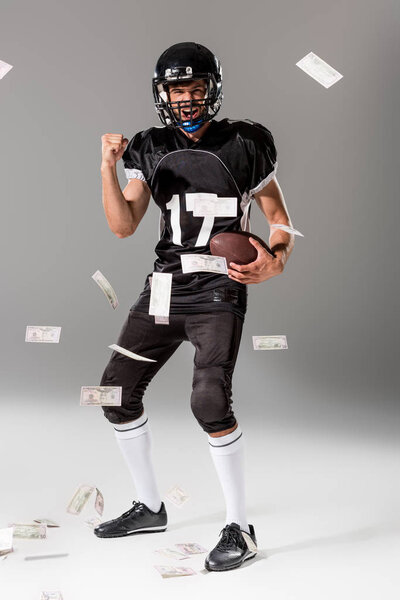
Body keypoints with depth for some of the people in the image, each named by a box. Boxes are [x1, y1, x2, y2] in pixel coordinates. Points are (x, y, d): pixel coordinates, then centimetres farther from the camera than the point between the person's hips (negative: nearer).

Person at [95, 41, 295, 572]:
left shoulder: (244, 146, -2)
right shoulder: (150, 150, 8)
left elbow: (278, 216, 4)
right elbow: (123, 226, -1)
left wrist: (274, 260, -16)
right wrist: (108, 166, -13)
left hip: (218, 291, -5)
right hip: (165, 288, 6)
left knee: (209, 401, -22)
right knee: (117, 390, 6)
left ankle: (241, 529, -3)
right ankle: (150, 508, 25)